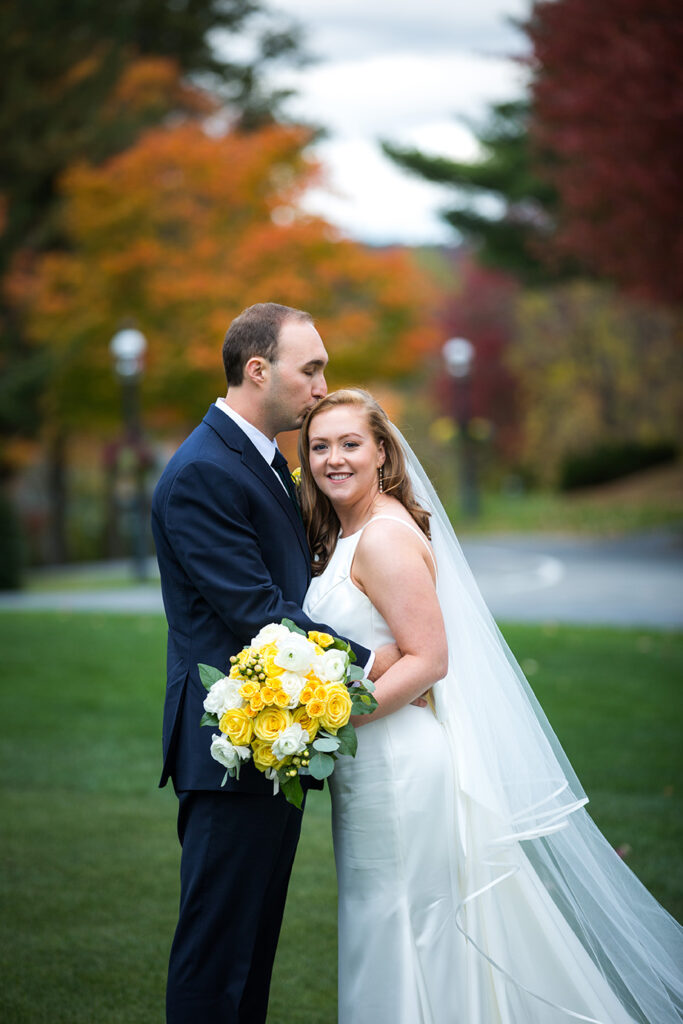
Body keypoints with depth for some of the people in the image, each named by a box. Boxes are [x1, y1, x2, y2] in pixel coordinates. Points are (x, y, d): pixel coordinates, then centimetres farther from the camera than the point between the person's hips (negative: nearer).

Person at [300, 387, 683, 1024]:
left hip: (400, 766, -10)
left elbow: (428, 660, -21)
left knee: (406, 939, -1)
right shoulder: (344, 534, 13)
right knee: (380, 935, 17)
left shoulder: (385, 537, -17)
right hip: (370, 770, 10)